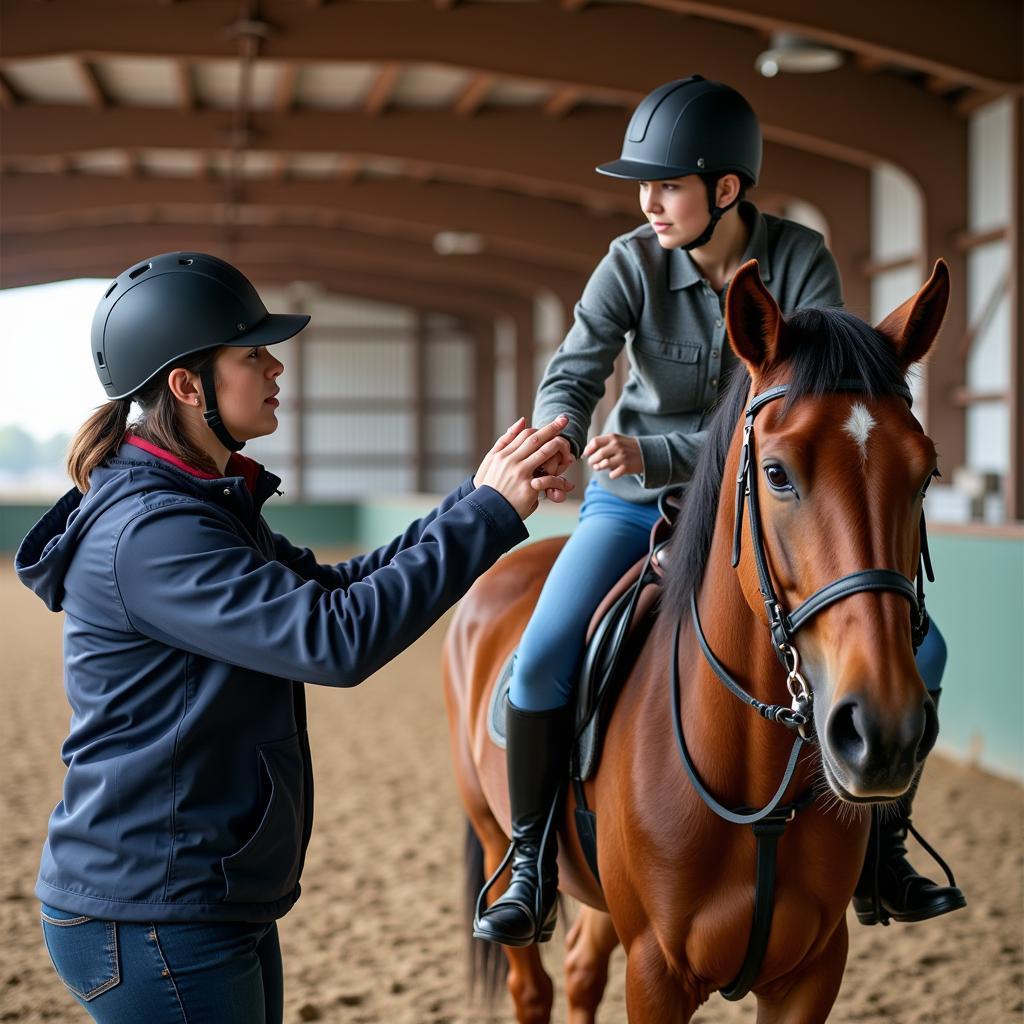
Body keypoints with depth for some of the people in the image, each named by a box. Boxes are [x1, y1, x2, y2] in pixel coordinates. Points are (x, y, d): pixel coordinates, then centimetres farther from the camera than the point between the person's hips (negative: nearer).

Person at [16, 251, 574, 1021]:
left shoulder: (209, 508, 10)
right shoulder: (148, 534, -22)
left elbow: (338, 588, 13)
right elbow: (336, 639, -29)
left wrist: (479, 502, 3)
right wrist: (488, 516, -23)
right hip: (153, 921, -10)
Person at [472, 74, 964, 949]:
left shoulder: (802, 262, -13)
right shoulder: (633, 264, -12)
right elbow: (572, 378, -14)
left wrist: (657, 455, -31)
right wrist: (557, 447, -39)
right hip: (633, 507, -1)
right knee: (540, 663, -21)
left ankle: (879, 847, 11)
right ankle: (532, 874, -2)